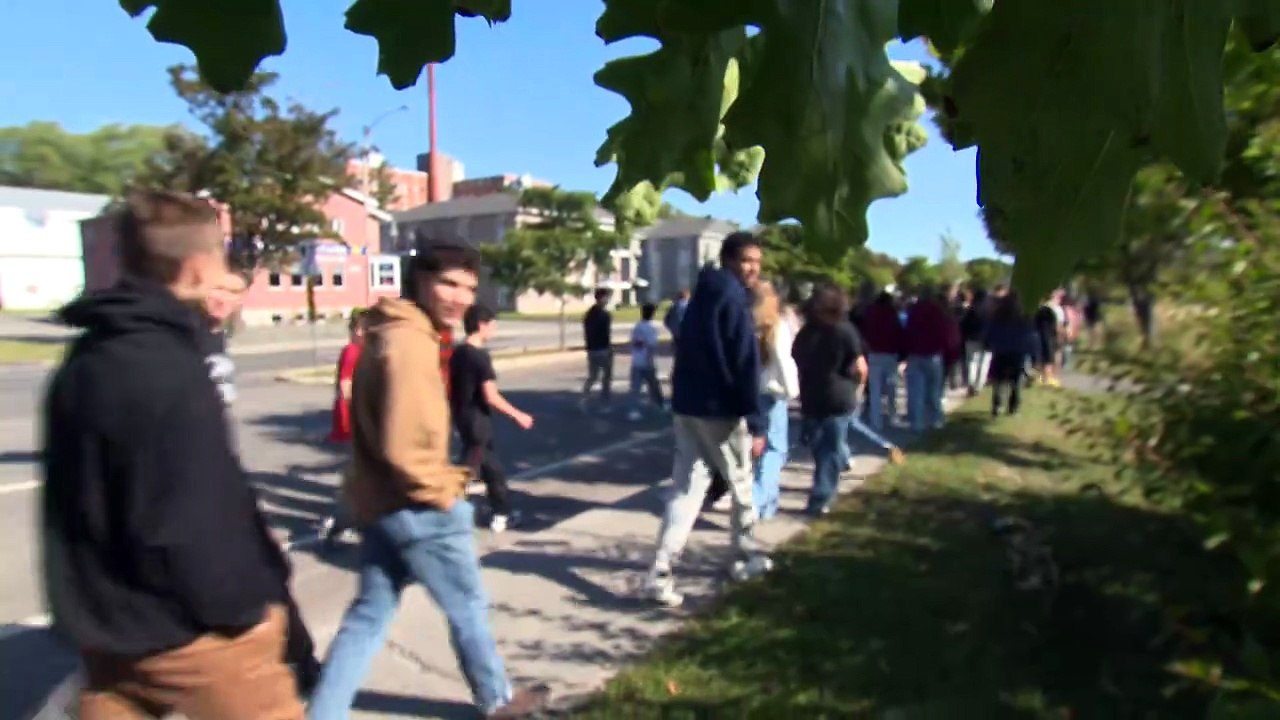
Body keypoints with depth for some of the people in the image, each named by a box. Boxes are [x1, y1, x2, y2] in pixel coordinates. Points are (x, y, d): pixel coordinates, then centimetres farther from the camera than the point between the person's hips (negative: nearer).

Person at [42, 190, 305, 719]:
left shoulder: (85, 358, 5)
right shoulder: (169, 373, -25)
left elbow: (79, 497, 13)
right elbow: (188, 522, -26)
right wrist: (241, 606, -13)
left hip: (109, 618, 9)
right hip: (187, 628, -8)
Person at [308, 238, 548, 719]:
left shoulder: (391, 333, 9)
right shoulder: (409, 343, -23)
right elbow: (404, 447, -29)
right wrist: (443, 493, -13)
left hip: (378, 502, 9)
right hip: (413, 508, -9)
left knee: (368, 614, 17)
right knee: (468, 608, 12)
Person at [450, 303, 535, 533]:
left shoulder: (457, 353, 7)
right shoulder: (480, 355, -17)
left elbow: (453, 390, 12)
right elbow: (491, 397, -21)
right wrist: (518, 415, -12)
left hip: (462, 418, 9)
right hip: (477, 420, -9)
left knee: (493, 468, 19)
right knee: (469, 471, -1)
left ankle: (502, 515, 29)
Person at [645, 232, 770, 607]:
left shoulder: (700, 297, 15)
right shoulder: (735, 300, -12)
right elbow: (746, 366, -18)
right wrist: (756, 423, -17)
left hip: (686, 407, 7)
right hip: (722, 410, -7)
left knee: (687, 488, 5)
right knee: (741, 485, 14)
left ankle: (660, 573, -4)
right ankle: (747, 556, 31)